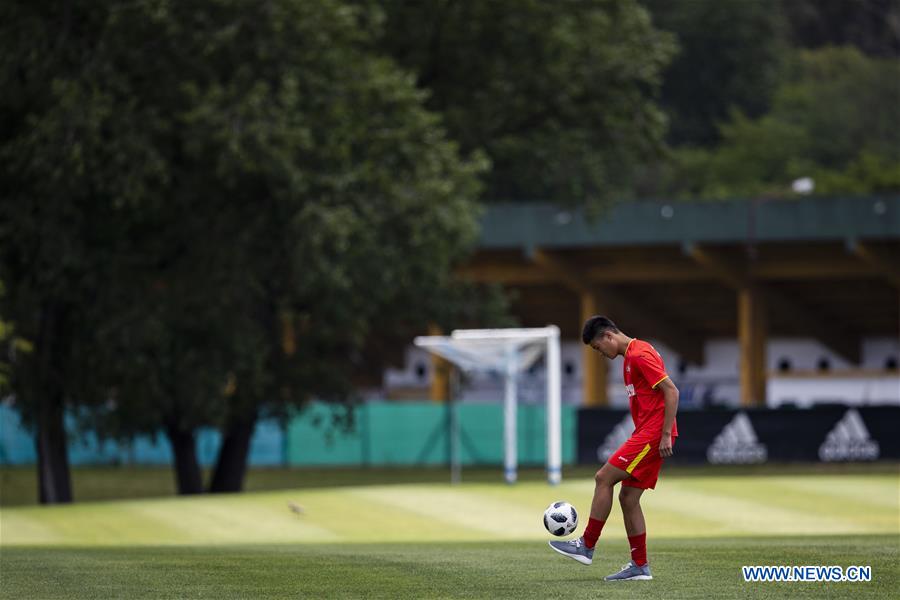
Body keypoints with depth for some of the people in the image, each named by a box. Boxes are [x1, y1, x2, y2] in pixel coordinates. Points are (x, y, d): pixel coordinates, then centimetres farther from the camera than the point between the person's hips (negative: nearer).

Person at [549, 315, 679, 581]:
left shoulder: (640, 355, -13)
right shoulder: (631, 356, 19)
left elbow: (671, 392, -18)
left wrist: (665, 435, -20)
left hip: (653, 434, -10)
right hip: (646, 435, 10)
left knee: (603, 479, -10)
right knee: (628, 497, 7)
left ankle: (586, 546, -5)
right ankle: (640, 566, 8)